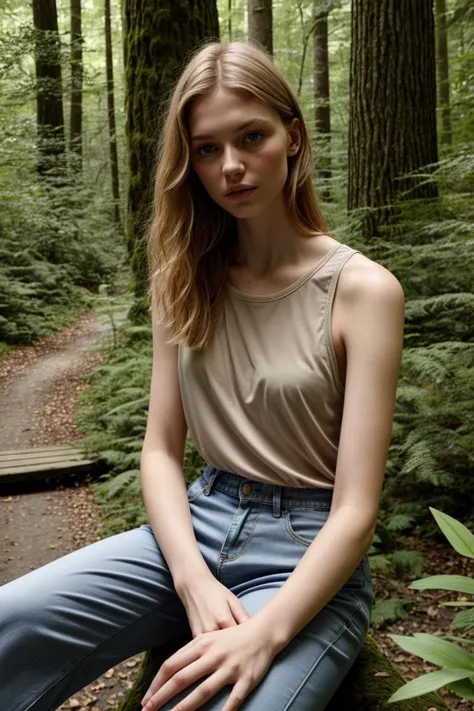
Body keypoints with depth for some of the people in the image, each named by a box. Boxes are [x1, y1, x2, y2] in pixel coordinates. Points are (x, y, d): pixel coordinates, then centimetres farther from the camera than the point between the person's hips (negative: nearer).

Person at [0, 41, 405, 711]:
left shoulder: (362, 290, -10)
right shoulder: (188, 280, 5)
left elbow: (355, 510, -12)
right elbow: (161, 449, 3)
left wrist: (264, 633, -26)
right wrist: (194, 580, -13)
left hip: (308, 557, -3)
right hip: (194, 528, 4)